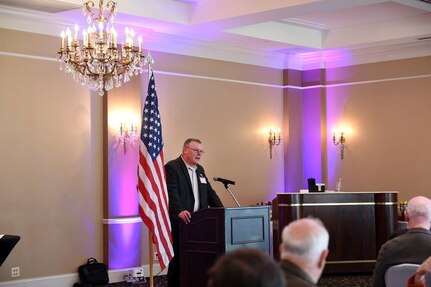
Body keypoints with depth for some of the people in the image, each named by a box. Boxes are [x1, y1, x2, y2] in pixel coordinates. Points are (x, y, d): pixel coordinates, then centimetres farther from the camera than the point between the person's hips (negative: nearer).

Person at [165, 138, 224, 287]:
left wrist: (222, 210, 9)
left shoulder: (200, 169, 20)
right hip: (180, 221, -7)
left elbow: (209, 192, 22)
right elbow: (172, 192, -19)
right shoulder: (172, 167, -6)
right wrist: (180, 211, -33)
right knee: (178, 258, -3)